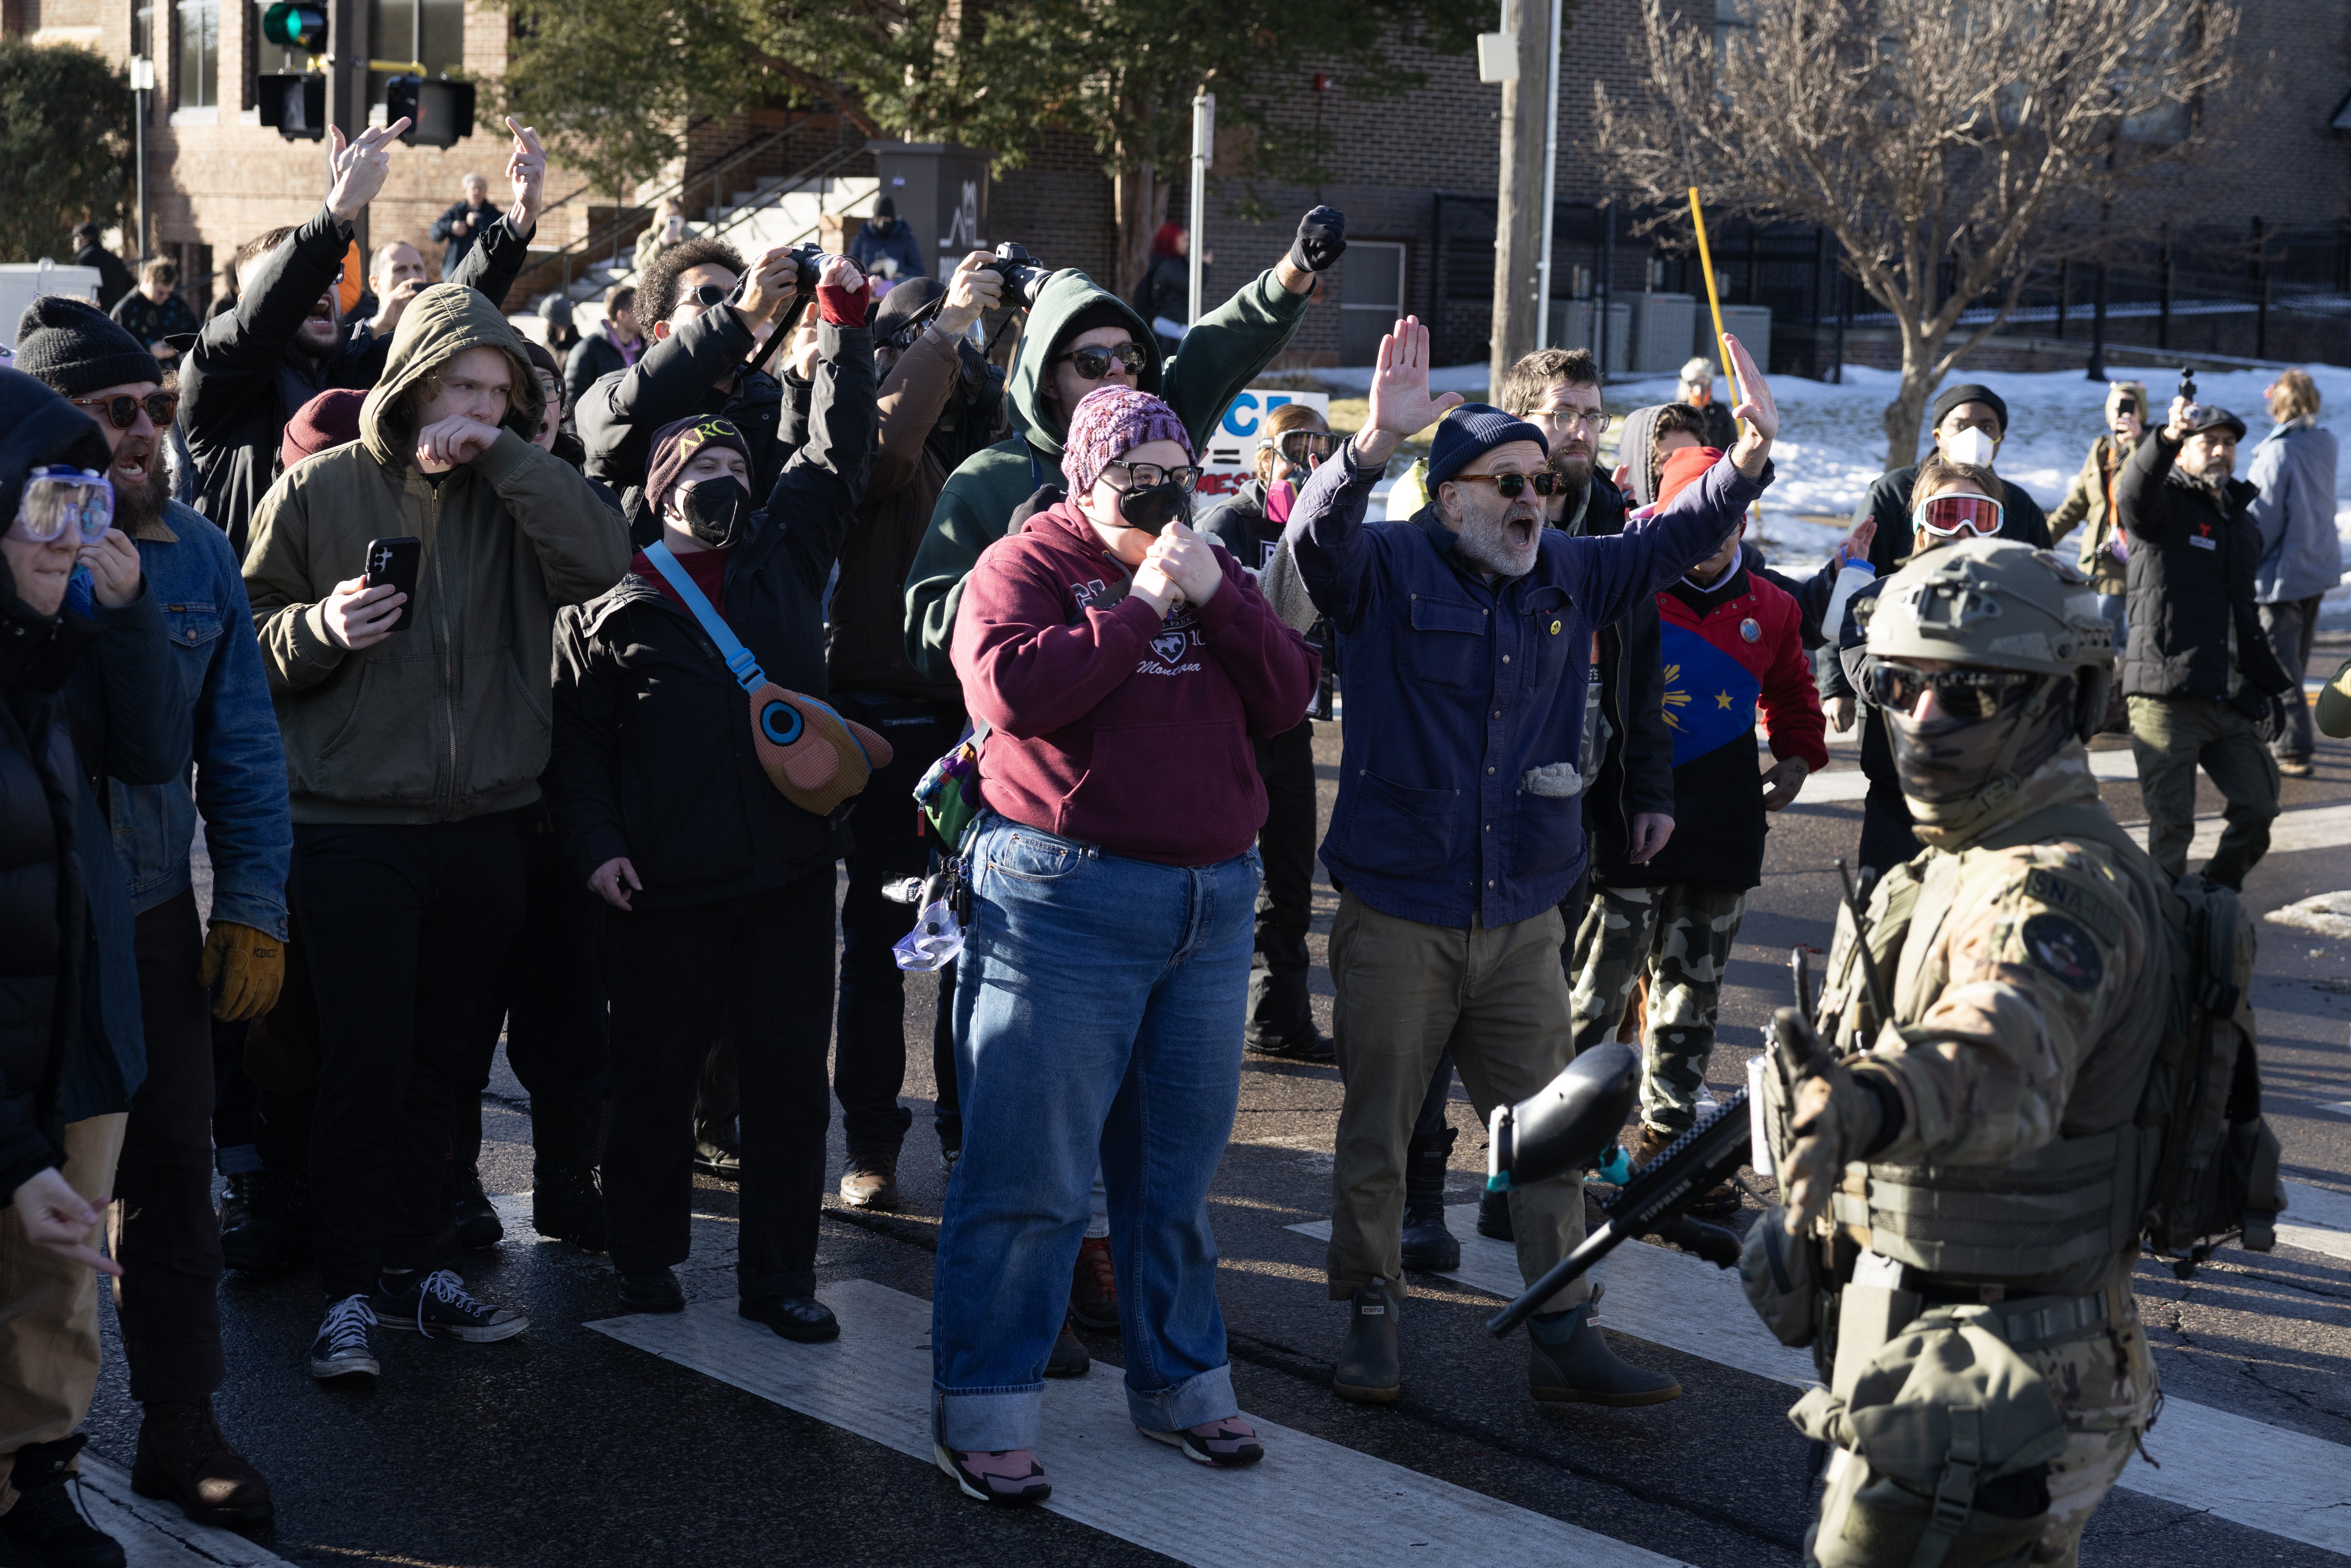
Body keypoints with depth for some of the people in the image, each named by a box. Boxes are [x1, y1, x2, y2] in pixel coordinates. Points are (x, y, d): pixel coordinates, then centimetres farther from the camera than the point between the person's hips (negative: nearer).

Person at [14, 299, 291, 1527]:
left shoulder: (196, 554, 3)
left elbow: (242, 744, 6)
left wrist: (254, 908, 2)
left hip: (155, 916, 3)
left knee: (170, 1171, 8)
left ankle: (181, 1427, 20)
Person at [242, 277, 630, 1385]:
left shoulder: (511, 497, 6)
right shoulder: (318, 491, 0)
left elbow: (599, 561, -14)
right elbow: (252, 640, 3)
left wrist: (500, 454, -15)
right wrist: (321, 628, -17)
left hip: (484, 827, 3)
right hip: (354, 827, -3)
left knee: (436, 1063, 12)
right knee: (366, 1063, -3)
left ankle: (414, 1266, 23)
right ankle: (352, 1288, 7)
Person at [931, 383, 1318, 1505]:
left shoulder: (1208, 571, 16)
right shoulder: (1026, 564, -2)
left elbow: (1286, 699, 6)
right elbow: (1013, 688, -20)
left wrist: (1215, 599, -7)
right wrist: (1140, 605, -15)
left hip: (1213, 900, 6)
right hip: (1067, 898, -6)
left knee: (1177, 1167, 14)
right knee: (1030, 1171, -4)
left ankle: (1180, 1383, 27)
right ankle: (983, 1412, 6)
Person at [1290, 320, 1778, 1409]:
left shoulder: (1570, 576, 8)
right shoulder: (1388, 569, -7)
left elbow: (1674, 541, 9)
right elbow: (1317, 535, -26)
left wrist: (1753, 451, -9)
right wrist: (1376, 443, -44)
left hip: (1523, 924, 4)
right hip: (1395, 920, -4)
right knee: (1376, 1134, 7)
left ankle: (1564, 1338, 17)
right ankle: (1370, 1326, 23)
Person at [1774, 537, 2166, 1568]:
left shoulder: (2060, 888, -23)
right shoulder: (1964, 859, 11)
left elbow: (2005, 1065, -44)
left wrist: (1867, 1106, -64)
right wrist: (1803, 1207, 20)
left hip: (1986, 1385, -10)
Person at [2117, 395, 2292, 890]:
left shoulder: (2243, 522, 21)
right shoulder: (2167, 506, 0)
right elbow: (2132, 496, -27)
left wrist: (2271, 684, 28)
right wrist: (2166, 439, -45)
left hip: (2229, 702, 7)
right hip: (2166, 699, -7)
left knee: (2257, 806, 6)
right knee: (2171, 824, -5)